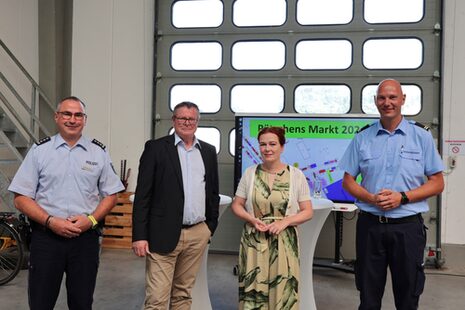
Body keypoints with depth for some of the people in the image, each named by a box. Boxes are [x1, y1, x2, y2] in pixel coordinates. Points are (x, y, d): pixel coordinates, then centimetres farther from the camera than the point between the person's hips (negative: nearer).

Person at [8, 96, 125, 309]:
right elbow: (21, 198, 0)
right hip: (46, 236, -1)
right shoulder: (39, 150, 2)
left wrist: (91, 219, -8)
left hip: (86, 237, 1)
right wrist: (51, 221, -13)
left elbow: (111, 195, 9)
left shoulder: (98, 152, 6)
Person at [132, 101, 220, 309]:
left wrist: (211, 226, 11)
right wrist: (139, 235, -11)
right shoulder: (156, 148, -2)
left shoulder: (209, 151, 11)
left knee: (183, 293, 14)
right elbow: (143, 194, -6)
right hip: (163, 234, -4)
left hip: (198, 234, 4)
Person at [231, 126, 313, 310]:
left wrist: (285, 221, -14)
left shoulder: (296, 175, 0)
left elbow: (308, 212, 2)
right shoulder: (250, 173, 4)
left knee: (282, 292, 3)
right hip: (254, 242, 1)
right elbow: (236, 205, 8)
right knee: (253, 291, 4)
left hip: (284, 243, -1)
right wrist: (252, 220, -11)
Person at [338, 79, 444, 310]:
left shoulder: (422, 136, 1)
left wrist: (402, 197, -14)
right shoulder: (362, 138, 4)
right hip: (370, 224, 1)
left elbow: (437, 184, 2)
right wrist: (371, 198, -12)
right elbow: (348, 181, 7)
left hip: (407, 226, -1)